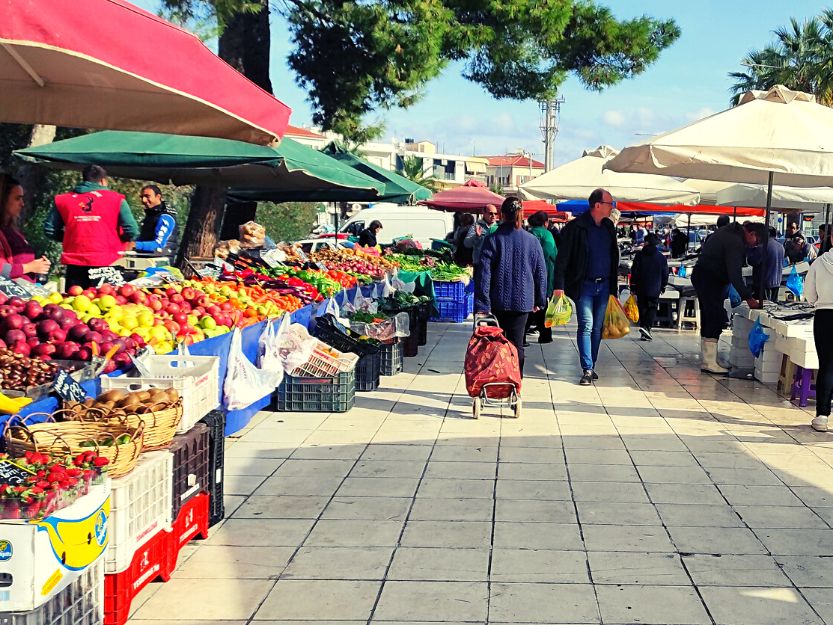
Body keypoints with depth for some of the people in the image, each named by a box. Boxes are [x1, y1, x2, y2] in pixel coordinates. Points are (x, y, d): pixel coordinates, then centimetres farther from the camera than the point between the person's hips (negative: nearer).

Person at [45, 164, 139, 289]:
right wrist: (117, 241, 12)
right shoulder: (116, 199, 0)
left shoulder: (63, 200, 7)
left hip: (74, 264, 2)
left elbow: (50, 230, 8)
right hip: (106, 264, -2)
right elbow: (132, 232, -8)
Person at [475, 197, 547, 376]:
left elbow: (484, 274, -10)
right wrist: (539, 300, 16)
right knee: (517, 344, 6)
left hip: (498, 301, -1)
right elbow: (541, 273, 6)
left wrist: (481, 305, -10)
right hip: (522, 301, 1)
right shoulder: (532, 241, 0)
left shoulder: (492, 239, -6)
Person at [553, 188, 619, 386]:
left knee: (597, 328, 10)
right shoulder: (576, 227, -10)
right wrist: (559, 286, -16)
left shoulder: (609, 227, 10)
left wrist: (613, 286, 13)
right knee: (586, 326, -9)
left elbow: (614, 256, 16)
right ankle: (587, 369, -7)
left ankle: (591, 366, 19)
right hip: (584, 285, -6)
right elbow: (562, 258, -10)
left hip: (604, 285, 6)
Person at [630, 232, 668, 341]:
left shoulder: (639, 255, 0)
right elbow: (665, 274, 7)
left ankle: (643, 326, 8)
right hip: (655, 289, -1)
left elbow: (634, 272, -1)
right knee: (652, 309, 0)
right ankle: (647, 327, -20)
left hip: (641, 288, 1)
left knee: (642, 308, 10)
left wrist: (633, 287, 3)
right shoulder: (661, 257, 3)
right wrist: (663, 286, 18)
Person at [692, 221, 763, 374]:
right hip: (710, 280, -11)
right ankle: (710, 363, -11)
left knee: (708, 319, 12)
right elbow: (735, 275, -24)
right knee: (716, 319, -10)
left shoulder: (730, 232, 12)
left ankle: (707, 360, 17)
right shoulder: (735, 242, -19)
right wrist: (748, 298, -23)